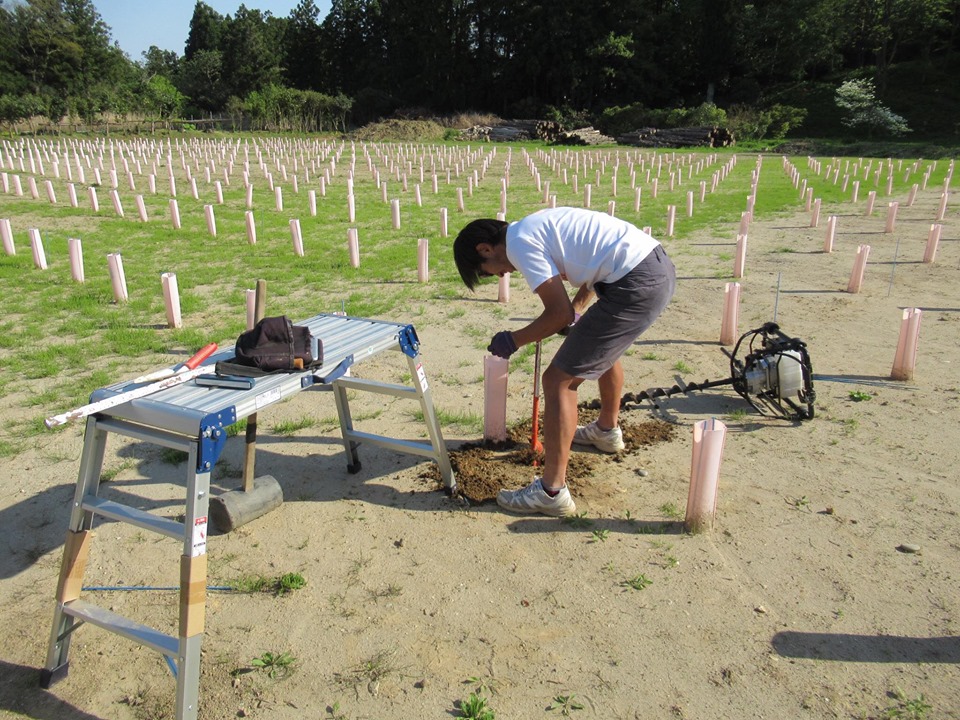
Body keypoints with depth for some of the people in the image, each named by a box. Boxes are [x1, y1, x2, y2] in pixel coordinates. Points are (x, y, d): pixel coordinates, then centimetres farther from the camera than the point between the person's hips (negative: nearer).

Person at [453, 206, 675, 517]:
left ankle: (552, 492, 4)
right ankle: (607, 430, 57)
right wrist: (576, 311, 23)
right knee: (603, 344, 35)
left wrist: (513, 340, 4)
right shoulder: (538, 225, 21)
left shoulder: (519, 243, -7)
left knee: (559, 380, -4)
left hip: (636, 286, -10)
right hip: (659, 266, 10)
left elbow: (560, 314, -10)